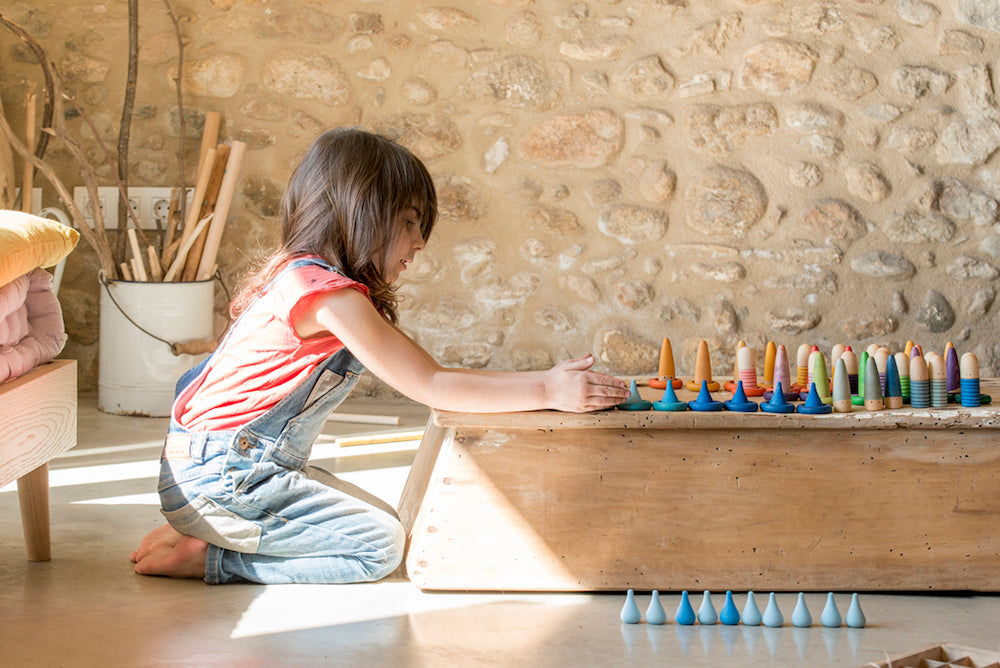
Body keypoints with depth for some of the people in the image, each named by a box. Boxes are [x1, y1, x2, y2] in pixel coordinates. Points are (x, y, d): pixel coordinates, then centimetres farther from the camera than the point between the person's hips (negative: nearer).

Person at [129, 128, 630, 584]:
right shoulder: (326, 290, -20)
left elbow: (426, 374, 10)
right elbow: (428, 386, -20)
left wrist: (546, 381, 3)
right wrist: (546, 391, -18)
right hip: (216, 478, -10)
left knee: (384, 522, 13)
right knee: (379, 545, -11)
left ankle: (208, 535, 11)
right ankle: (210, 558, -5)